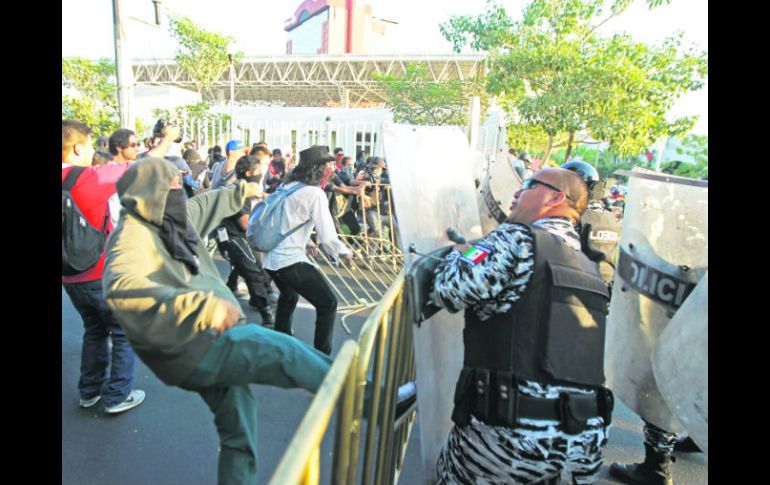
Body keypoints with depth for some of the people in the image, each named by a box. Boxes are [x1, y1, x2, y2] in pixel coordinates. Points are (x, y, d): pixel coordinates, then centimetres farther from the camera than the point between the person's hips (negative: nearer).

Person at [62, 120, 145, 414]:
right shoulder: (90, 177, -18)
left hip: (71, 275, 7)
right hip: (103, 273, -7)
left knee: (95, 329, 23)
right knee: (124, 332, 8)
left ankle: (90, 391, 32)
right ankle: (118, 396, 14)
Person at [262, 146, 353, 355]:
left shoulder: (287, 187, 10)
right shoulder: (315, 193, -12)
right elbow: (327, 238, -16)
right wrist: (343, 252, 2)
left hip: (270, 258, 9)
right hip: (291, 261, -9)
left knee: (289, 296, 34)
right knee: (328, 305, 4)